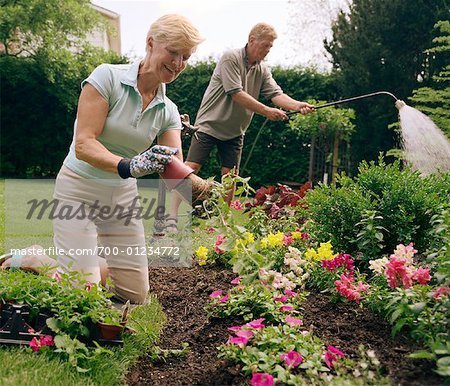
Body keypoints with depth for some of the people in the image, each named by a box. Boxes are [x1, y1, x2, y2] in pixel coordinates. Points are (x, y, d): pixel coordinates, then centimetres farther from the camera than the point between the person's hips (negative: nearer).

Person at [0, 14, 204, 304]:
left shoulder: (168, 111, 0)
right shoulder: (108, 77, -16)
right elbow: (84, 144, -24)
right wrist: (128, 166, -43)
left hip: (123, 195, 6)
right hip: (80, 190, -6)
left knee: (136, 295, 9)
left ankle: (87, 260, 32)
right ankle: (31, 259, 15)